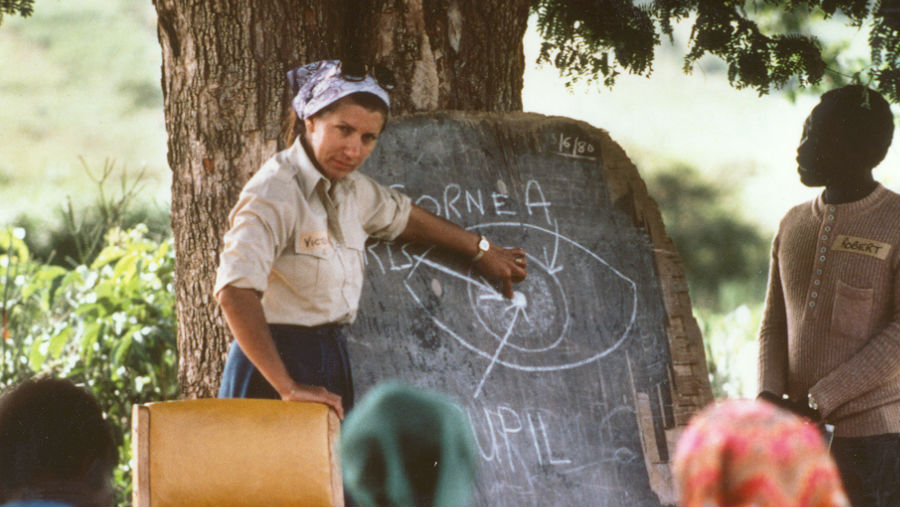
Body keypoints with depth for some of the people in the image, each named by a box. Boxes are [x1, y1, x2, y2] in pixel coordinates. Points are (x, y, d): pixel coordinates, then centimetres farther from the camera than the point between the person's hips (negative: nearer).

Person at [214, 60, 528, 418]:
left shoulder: (352, 190, 11)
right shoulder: (274, 194, -15)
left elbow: (401, 215, 33)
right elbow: (235, 293, -26)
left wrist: (480, 250, 46)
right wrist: (287, 387, -28)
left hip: (332, 359, 8)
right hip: (280, 359, -8)